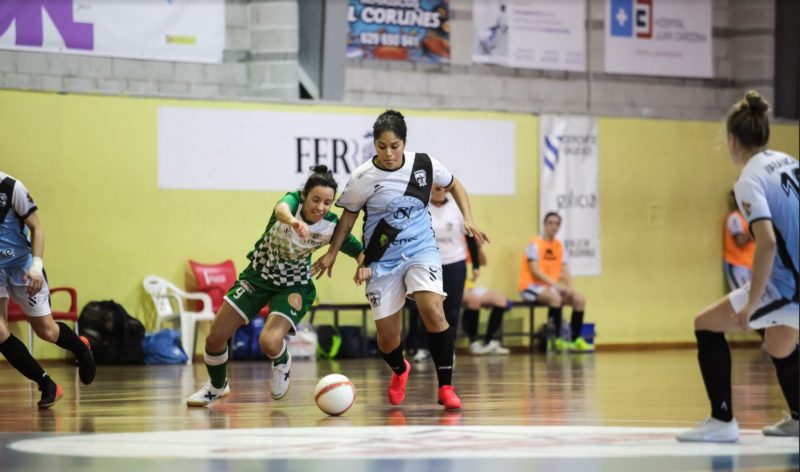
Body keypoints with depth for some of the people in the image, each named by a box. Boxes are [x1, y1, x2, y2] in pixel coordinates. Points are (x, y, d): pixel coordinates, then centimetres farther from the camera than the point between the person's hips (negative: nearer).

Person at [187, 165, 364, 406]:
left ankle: (282, 363, 12)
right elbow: (281, 209, -50)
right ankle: (217, 386, 31)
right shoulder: (294, 201, -25)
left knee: (269, 343, -26)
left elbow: (359, 251, -11)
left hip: (294, 286, -1)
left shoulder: (332, 226, -20)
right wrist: (294, 221, -76)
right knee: (215, 338, 0)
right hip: (258, 275, 1)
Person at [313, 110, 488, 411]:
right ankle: (400, 370, 38)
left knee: (432, 311, -27)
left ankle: (445, 387, -17)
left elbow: (454, 185, 12)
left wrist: (468, 219, 0)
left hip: (421, 250, 0)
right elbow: (349, 215, 6)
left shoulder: (423, 164, -7)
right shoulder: (363, 178, -11)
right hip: (383, 259, 0)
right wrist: (332, 253, 4)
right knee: (387, 338, 1)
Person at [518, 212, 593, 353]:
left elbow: (565, 272, 8)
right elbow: (535, 272, -18)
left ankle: (575, 340, -8)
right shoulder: (534, 244, -10)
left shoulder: (559, 246, 11)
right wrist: (556, 284, -25)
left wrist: (569, 288, -12)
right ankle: (557, 340, -30)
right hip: (531, 286, -7)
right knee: (555, 297, -36)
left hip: (551, 287, 7)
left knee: (580, 299, -11)